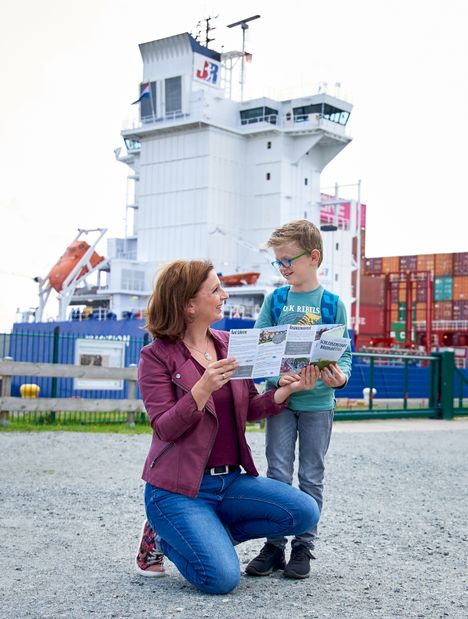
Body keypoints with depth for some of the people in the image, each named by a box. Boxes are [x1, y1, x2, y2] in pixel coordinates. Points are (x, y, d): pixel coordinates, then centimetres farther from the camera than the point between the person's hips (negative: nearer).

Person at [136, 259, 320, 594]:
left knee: (304, 512, -10)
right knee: (221, 578, -22)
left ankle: (207, 535, 4)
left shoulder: (229, 344, 8)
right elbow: (164, 428, -16)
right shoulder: (156, 356, -8)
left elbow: (250, 410, 10)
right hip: (179, 488, -6)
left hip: (231, 479, 6)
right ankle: (166, 536, 9)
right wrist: (203, 388, -30)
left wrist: (287, 390, -8)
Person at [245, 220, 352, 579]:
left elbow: (344, 353, -1)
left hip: (317, 402, -1)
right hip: (280, 399, 2)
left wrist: (340, 376, -21)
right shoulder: (275, 300, 4)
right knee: (278, 475, 4)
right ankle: (274, 546, 14)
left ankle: (304, 547, 17)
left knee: (311, 477, 7)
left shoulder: (333, 304, -2)